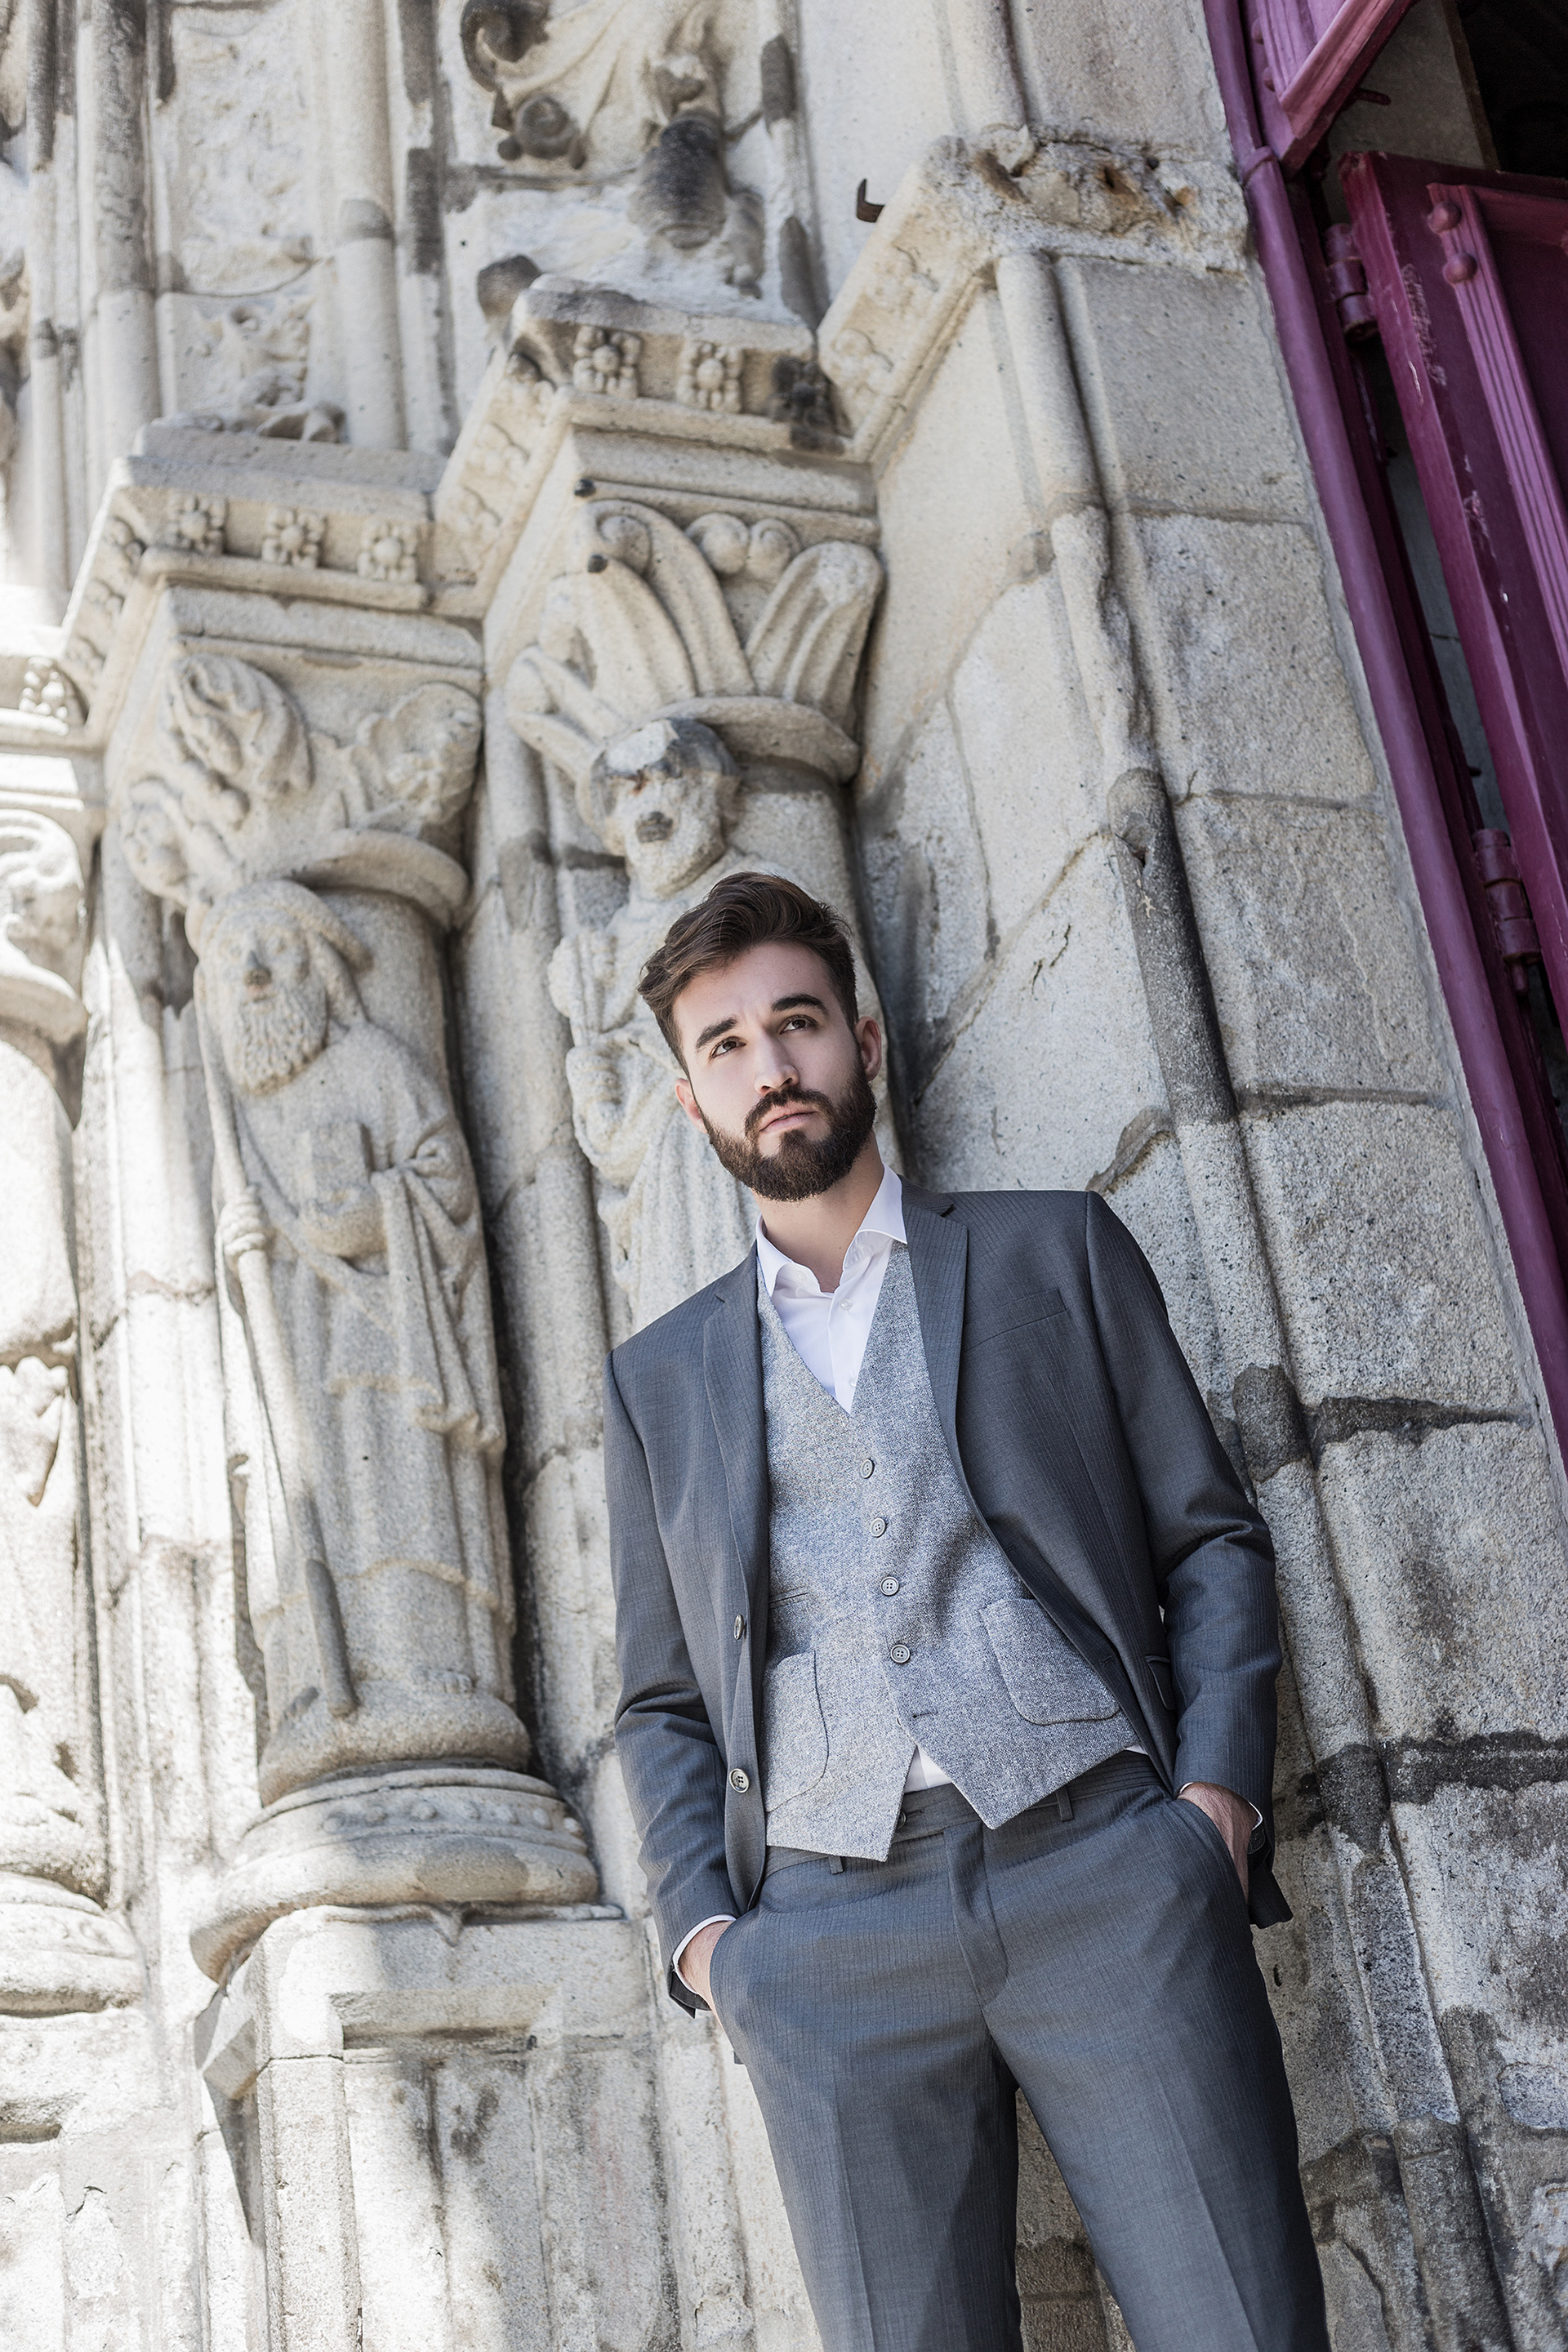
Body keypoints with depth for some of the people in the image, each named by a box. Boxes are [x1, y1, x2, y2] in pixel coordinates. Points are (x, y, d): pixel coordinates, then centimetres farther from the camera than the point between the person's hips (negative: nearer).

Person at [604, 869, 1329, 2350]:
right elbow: (661, 1702, 20)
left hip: (1107, 1867, -1)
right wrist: (699, 1926, 3)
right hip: (831, 1936, 2)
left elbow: (1210, 1535, 11)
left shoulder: (1057, 1252, 16)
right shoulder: (658, 1379, 20)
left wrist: (1218, 1787, -4)